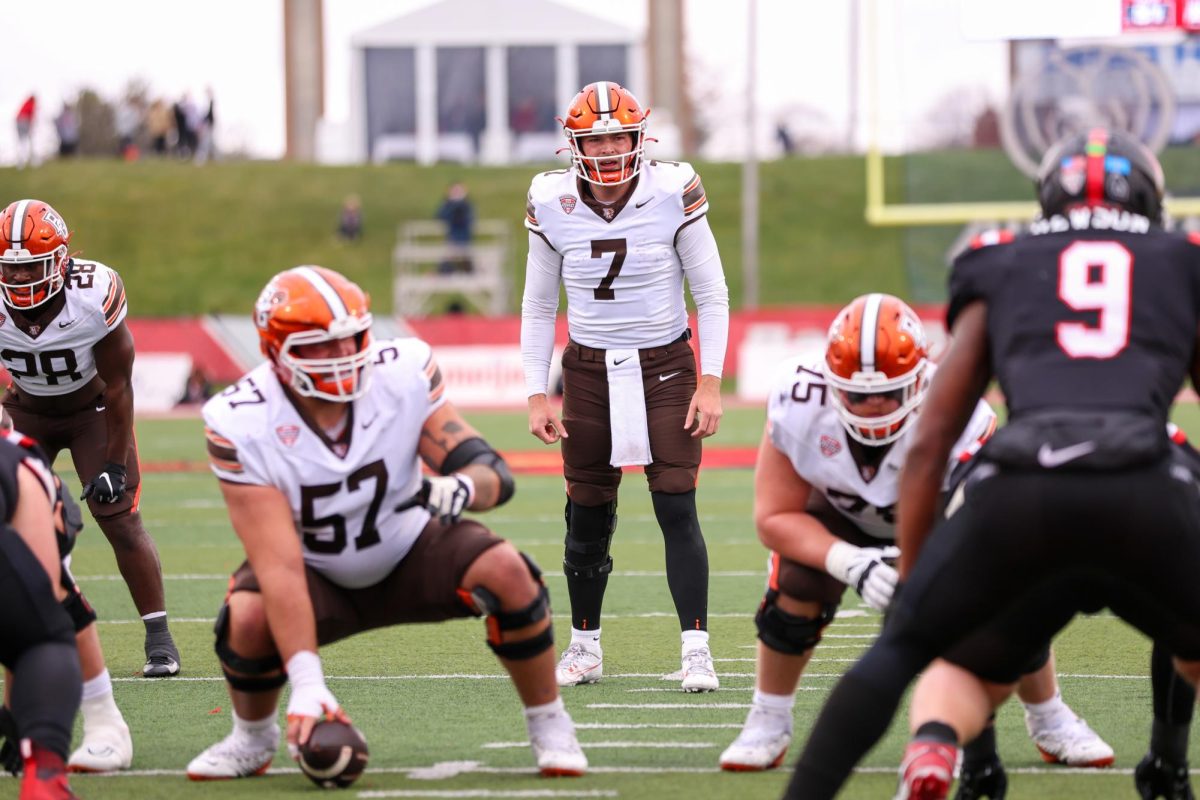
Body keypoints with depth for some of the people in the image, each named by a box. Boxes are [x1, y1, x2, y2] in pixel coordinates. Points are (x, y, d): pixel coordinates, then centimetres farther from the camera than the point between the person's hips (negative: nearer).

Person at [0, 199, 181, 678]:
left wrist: (114, 463, -15)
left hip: (91, 408, -2)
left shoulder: (94, 297, -30)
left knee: (120, 520, -10)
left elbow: (117, 386, -18)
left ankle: (159, 638, 0)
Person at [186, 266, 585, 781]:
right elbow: (279, 565, -33)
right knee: (249, 618, -32)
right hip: (318, 576, -1)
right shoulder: (241, 425, -28)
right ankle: (252, 738, 1)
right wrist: (306, 682, -41)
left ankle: (548, 726, -4)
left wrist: (461, 486, -48)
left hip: (409, 550, 1)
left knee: (506, 572, -27)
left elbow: (494, 472, -22)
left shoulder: (403, 375, -22)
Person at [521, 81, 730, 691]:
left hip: (664, 366, -2)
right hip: (589, 370, 2)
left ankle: (696, 651, -8)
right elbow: (538, 307, 6)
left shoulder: (673, 194, -11)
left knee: (676, 508, -10)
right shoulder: (553, 205, -5)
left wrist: (710, 384, -8)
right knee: (587, 517, 5)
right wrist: (536, 395, 2)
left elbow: (711, 295, -3)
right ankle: (584, 648, 21)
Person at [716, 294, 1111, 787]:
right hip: (841, 515, 1)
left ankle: (1051, 723, 10)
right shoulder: (798, 405, -37)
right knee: (795, 588, -24)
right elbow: (774, 518, -26)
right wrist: (851, 563, -43)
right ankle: (768, 725, -1)